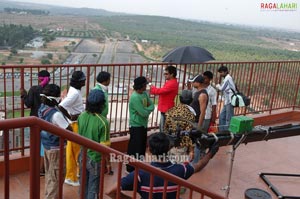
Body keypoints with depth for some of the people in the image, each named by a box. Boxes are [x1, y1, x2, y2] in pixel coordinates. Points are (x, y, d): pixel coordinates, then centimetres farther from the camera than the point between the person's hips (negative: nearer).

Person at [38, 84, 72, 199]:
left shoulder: (41, 109, -3)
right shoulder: (56, 114, -28)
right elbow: (69, 130, -24)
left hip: (46, 146, 8)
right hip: (56, 149, -8)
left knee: (49, 174, 24)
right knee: (56, 177, 7)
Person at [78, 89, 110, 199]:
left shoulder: (81, 117, -6)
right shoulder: (103, 122, -23)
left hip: (83, 157, 6)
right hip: (95, 160, -5)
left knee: (83, 186, 21)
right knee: (93, 189, 10)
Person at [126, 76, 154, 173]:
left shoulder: (145, 93, 5)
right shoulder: (135, 97, -24)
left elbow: (152, 106, 5)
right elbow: (144, 113, -25)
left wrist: (146, 109, -14)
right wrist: (148, 108, -6)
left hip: (143, 125, 9)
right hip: (136, 126, -9)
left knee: (142, 146, 19)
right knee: (134, 148, 0)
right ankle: (131, 168, 11)